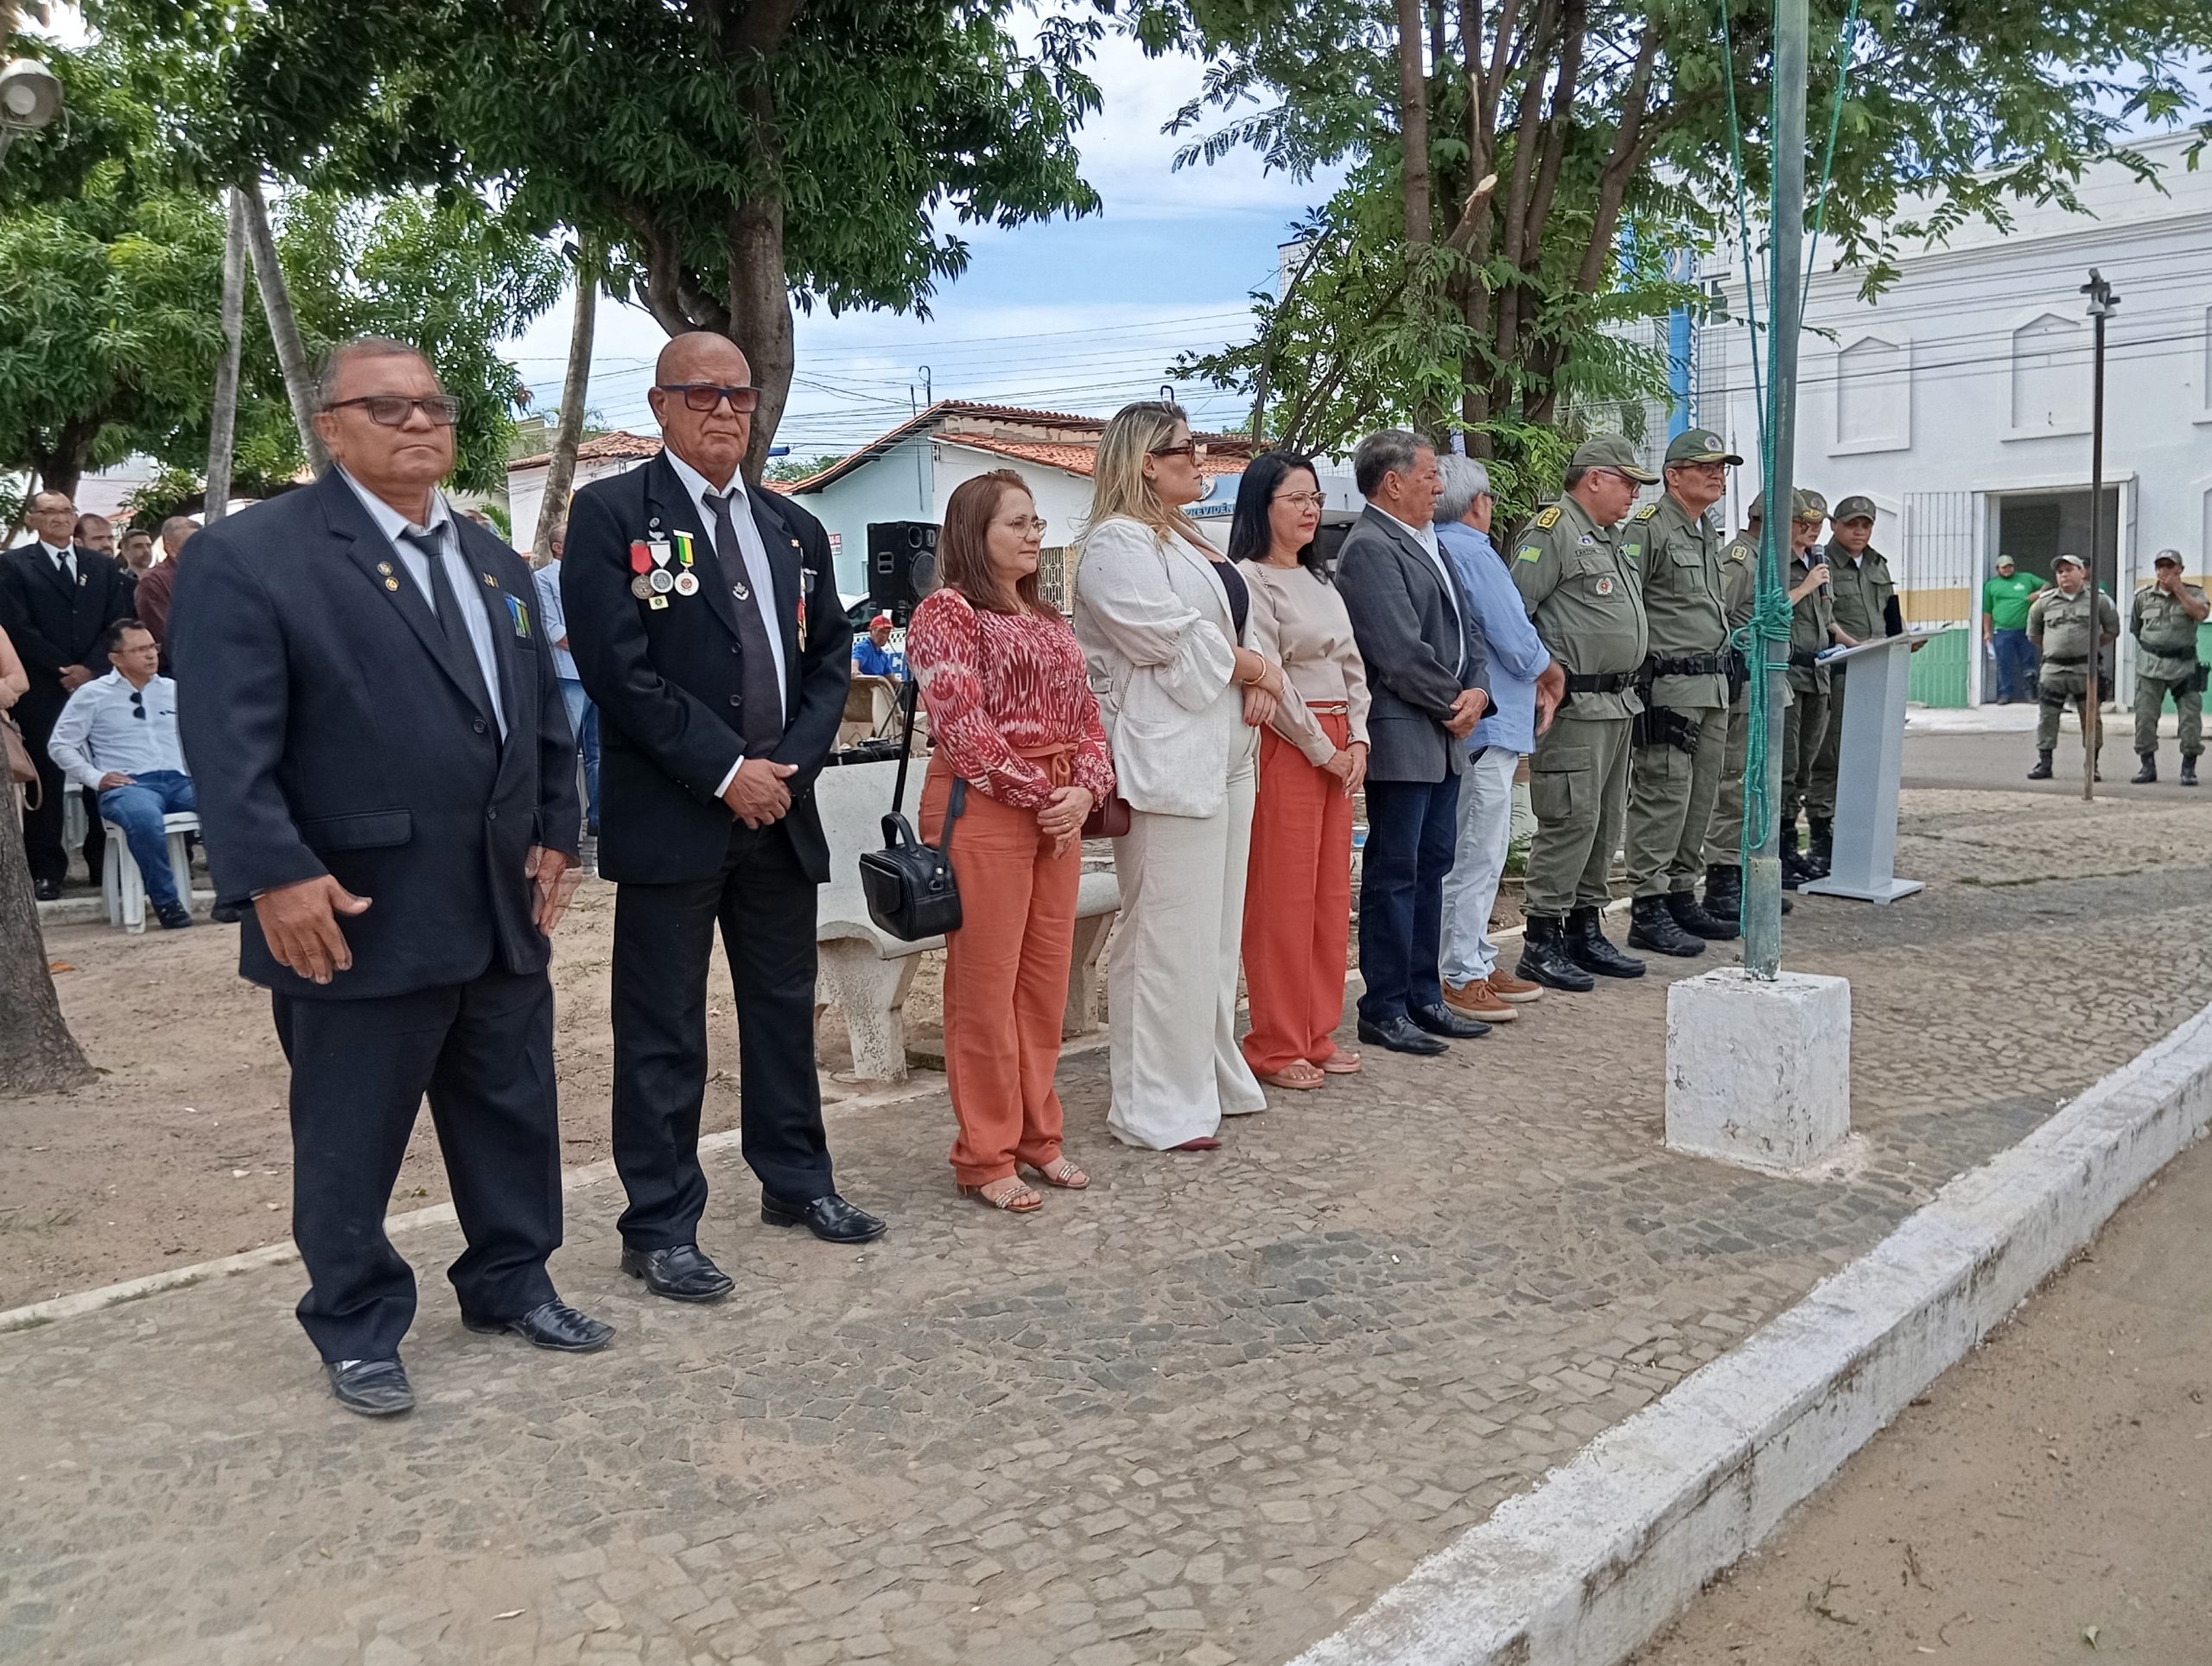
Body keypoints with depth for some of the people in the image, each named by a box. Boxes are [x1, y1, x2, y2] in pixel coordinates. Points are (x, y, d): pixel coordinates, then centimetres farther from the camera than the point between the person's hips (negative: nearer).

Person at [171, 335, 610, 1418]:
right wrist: (277, 875, -22)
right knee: (352, 1140, 7)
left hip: (503, 909, 7)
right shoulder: (249, 556, -8)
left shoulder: (494, 560, 15)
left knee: (514, 1114, 16)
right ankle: (357, 1328, 25)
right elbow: (229, 741, -15)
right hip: (358, 916, -6)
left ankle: (510, 1284, 34)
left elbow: (543, 715, 18)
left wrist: (554, 833, 9)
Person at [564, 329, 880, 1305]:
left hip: (781, 809, 6)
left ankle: (796, 1182, 32)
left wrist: (790, 762, -3)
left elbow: (830, 658, 13)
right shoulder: (610, 514, -4)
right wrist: (726, 771, -15)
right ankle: (660, 1228, 14)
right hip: (670, 815, -5)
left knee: (784, 1007, 16)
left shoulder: (794, 529, 14)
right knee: (663, 1032, 3)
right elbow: (616, 668, -13)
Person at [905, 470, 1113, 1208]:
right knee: (985, 986, -2)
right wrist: (1040, 794, -12)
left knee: (1046, 981, 10)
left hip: (1058, 814, 7)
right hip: (982, 810, -7)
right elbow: (963, 728, -14)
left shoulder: (1048, 620, 18)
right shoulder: (946, 612, -5)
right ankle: (984, 1157, 8)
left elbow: (1086, 717, 15)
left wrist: (1084, 791, -3)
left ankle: (1036, 1136, 23)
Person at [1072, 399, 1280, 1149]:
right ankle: (1158, 1108, 1)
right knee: (1168, 936, -7)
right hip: (1166, 761, -10)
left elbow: (1233, 624, 21)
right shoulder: (1117, 545, -10)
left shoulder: (1187, 540, 21)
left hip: (1223, 755, 10)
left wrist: (1262, 673, 1)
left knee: (1214, 930, 15)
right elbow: (1176, 646, -19)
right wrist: (1248, 664, -4)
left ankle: (1210, 1078, 27)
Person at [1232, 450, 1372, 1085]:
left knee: (1332, 894, 10)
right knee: (1281, 898, -4)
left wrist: (1357, 740, 2)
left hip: (1339, 747, 8)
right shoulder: (1250, 579, -9)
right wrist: (1325, 751, -10)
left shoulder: (1320, 580, 17)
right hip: (1285, 744, -8)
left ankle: (1318, 1035, 20)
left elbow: (1351, 665, 16)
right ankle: (1276, 1048, 4)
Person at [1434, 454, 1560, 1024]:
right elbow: (1518, 644, -17)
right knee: (1477, 854, -5)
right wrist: (1554, 676, 4)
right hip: (1486, 724, -10)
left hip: (1466, 719, 10)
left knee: (1477, 850, 17)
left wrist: (1535, 682, 9)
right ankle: (1459, 976, 1)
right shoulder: (1473, 553, -15)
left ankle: (1478, 962, 25)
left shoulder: (1436, 550, 13)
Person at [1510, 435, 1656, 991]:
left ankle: (1585, 930, 22)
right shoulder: (1554, 529, -9)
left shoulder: (1609, 538, 21)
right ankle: (1541, 942, -4)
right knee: (1571, 820, -10)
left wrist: (1629, 683, 19)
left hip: (1617, 705, 10)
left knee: (1605, 821, 13)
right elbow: (1513, 609, -16)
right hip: (1575, 703, -10)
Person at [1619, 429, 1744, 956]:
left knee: (1700, 799, 12)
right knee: (1662, 798, -8)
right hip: (1667, 687, -9)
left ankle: (1681, 897, 22)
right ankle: (1648, 913, -3)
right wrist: (1633, 672, -19)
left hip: (1713, 685, 10)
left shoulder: (1710, 534, 20)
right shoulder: (1648, 528, -10)